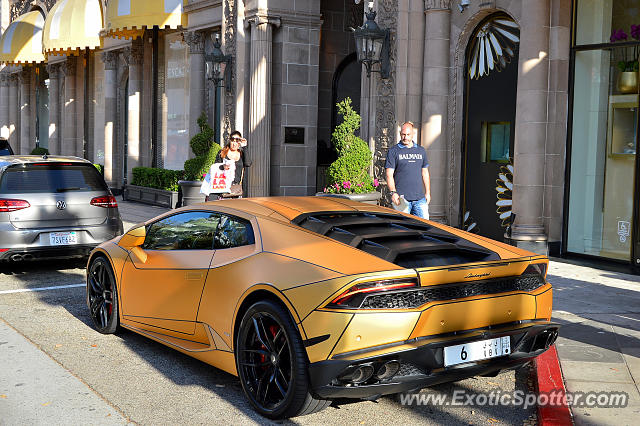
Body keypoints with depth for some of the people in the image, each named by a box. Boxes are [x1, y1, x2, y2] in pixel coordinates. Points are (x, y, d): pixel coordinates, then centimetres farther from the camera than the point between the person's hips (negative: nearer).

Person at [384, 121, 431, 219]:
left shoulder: (421, 151, 15)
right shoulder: (393, 151, 2)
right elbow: (389, 175, -3)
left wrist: (427, 192, 15)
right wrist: (393, 192, -16)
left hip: (420, 197, 4)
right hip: (402, 198, -4)